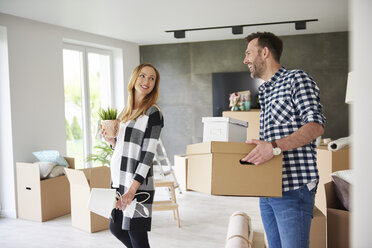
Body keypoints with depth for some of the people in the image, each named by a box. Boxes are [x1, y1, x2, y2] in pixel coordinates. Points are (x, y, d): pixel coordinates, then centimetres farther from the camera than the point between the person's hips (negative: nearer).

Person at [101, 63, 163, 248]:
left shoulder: (153, 113, -9)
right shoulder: (127, 111, 14)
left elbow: (148, 155, -15)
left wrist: (132, 189, -21)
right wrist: (111, 140, -1)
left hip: (138, 183, -8)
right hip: (119, 180, 8)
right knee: (116, 228, 20)